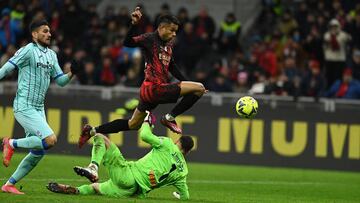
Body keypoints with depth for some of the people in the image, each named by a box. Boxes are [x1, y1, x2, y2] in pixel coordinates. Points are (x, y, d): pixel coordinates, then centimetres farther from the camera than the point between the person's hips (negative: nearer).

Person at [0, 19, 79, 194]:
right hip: (24, 107, -8)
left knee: (38, 152, 6)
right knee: (50, 139, -22)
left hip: (38, 108, 8)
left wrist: (71, 73, -4)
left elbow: (60, 81, 17)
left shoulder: (51, 55, 14)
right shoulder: (28, 50, -10)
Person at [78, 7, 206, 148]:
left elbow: (171, 67, 28)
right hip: (155, 89, -9)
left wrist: (185, 82, 27)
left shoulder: (168, 43, 16)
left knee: (133, 125, 20)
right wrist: (134, 24, -37)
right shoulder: (150, 39, -9)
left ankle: (92, 131, 23)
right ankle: (170, 118, -3)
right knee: (199, 89, -12)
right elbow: (127, 42, -23)